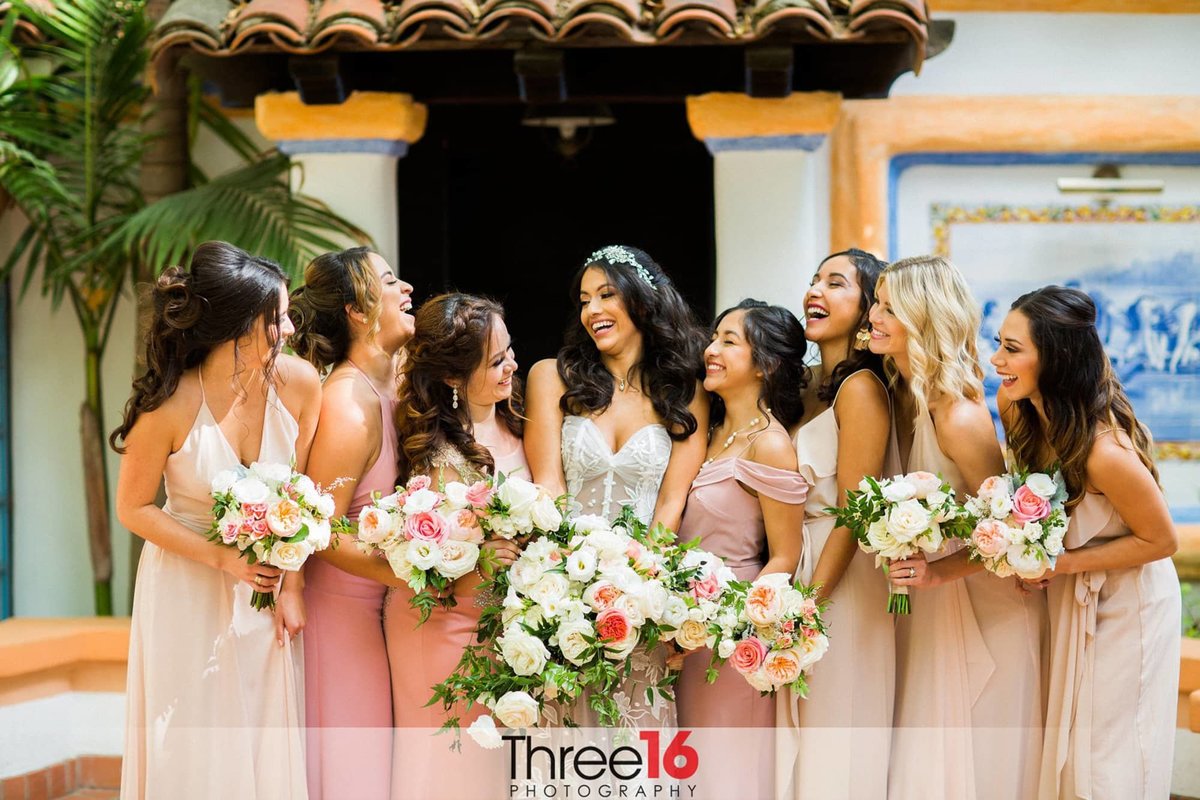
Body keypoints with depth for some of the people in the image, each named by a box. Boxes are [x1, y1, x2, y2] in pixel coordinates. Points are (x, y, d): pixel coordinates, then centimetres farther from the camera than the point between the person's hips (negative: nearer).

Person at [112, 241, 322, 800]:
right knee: (194, 749, 6)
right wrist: (223, 559, -17)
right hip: (188, 590, -3)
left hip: (268, 583, 3)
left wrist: (293, 586, -6)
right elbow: (133, 509, -10)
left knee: (269, 743, 9)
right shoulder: (171, 407, -22)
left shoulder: (299, 383, -14)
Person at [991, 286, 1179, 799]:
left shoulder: (1106, 451, -35)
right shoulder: (1015, 406, -14)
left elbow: (1161, 541, -20)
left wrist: (1061, 563, -22)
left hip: (1123, 607, -6)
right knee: (1061, 750, 18)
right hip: (1065, 602, 7)